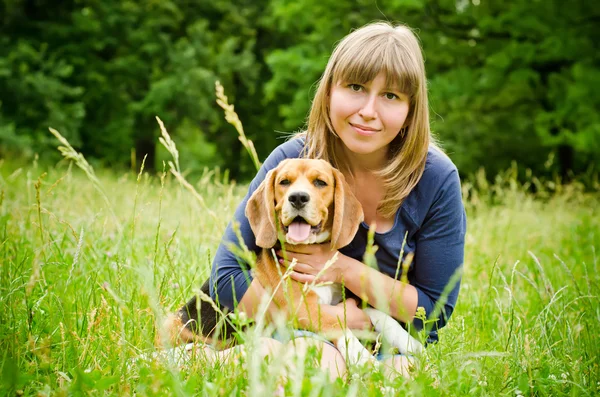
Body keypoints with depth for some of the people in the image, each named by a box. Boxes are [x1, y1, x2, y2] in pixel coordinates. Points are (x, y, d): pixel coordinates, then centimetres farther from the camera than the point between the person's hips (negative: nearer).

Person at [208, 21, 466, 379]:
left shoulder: (436, 179, -14)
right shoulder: (293, 161, -13)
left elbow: (436, 312, -9)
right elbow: (226, 277, -15)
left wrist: (345, 269, -21)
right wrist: (335, 318, -21)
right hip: (305, 335, 0)